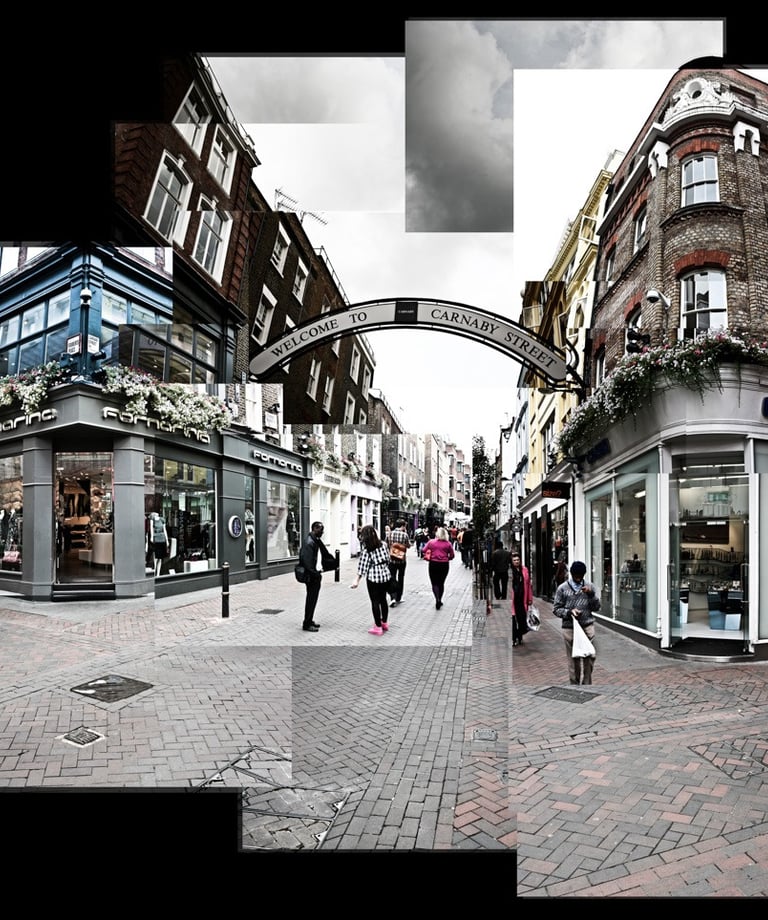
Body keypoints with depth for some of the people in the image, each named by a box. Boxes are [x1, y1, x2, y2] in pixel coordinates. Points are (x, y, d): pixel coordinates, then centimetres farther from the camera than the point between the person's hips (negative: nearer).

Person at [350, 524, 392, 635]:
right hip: (385, 574, 5)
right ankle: (384, 623, 31)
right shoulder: (383, 544, 4)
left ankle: (378, 627, 11)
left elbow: (363, 564, -12)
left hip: (373, 576, -5)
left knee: (375, 602, 4)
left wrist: (357, 580, -10)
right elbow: (388, 559, 7)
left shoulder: (365, 547, -9)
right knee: (383, 599, 18)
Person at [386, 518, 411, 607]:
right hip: (402, 560, 0)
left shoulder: (389, 533, -5)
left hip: (391, 560, 0)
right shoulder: (405, 535, -10)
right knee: (400, 579, 16)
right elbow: (408, 545, 5)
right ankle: (398, 598, 23)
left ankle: (393, 598, -15)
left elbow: (387, 545, 4)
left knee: (392, 579, 3)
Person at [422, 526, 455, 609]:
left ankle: (437, 599, -18)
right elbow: (452, 555, 0)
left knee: (434, 583, 4)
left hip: (433, 564, -1)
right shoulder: (448, 543, -3)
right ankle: (440, 601, 24)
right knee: (441, 583, 16)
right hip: (444, 565, 1)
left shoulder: (431, 542, -3)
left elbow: (424, 550, -3)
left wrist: (428, 557, 14)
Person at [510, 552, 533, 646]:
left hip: (523, 599, 4)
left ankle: (520, 637, 23)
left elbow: (528, 584, 11)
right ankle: (514, 639, 9)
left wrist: (530, 598, 10)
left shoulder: (524, 570, 7)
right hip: (514, 599, -4)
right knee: (514, 619, -1)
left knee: (522, 618, 8)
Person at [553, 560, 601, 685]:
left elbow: (597, 607, 7)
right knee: (574, 659, 3)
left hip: (588, 626, 2)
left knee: (590, 657, 0)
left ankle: (587, 683, 17)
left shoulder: (589, 586, 6)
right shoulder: (562, 588, -1)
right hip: (570, 628, -2)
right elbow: (556, 609, 2)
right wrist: (569, 612, -15)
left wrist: (591, 594, -10)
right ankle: (575, 684, 15)